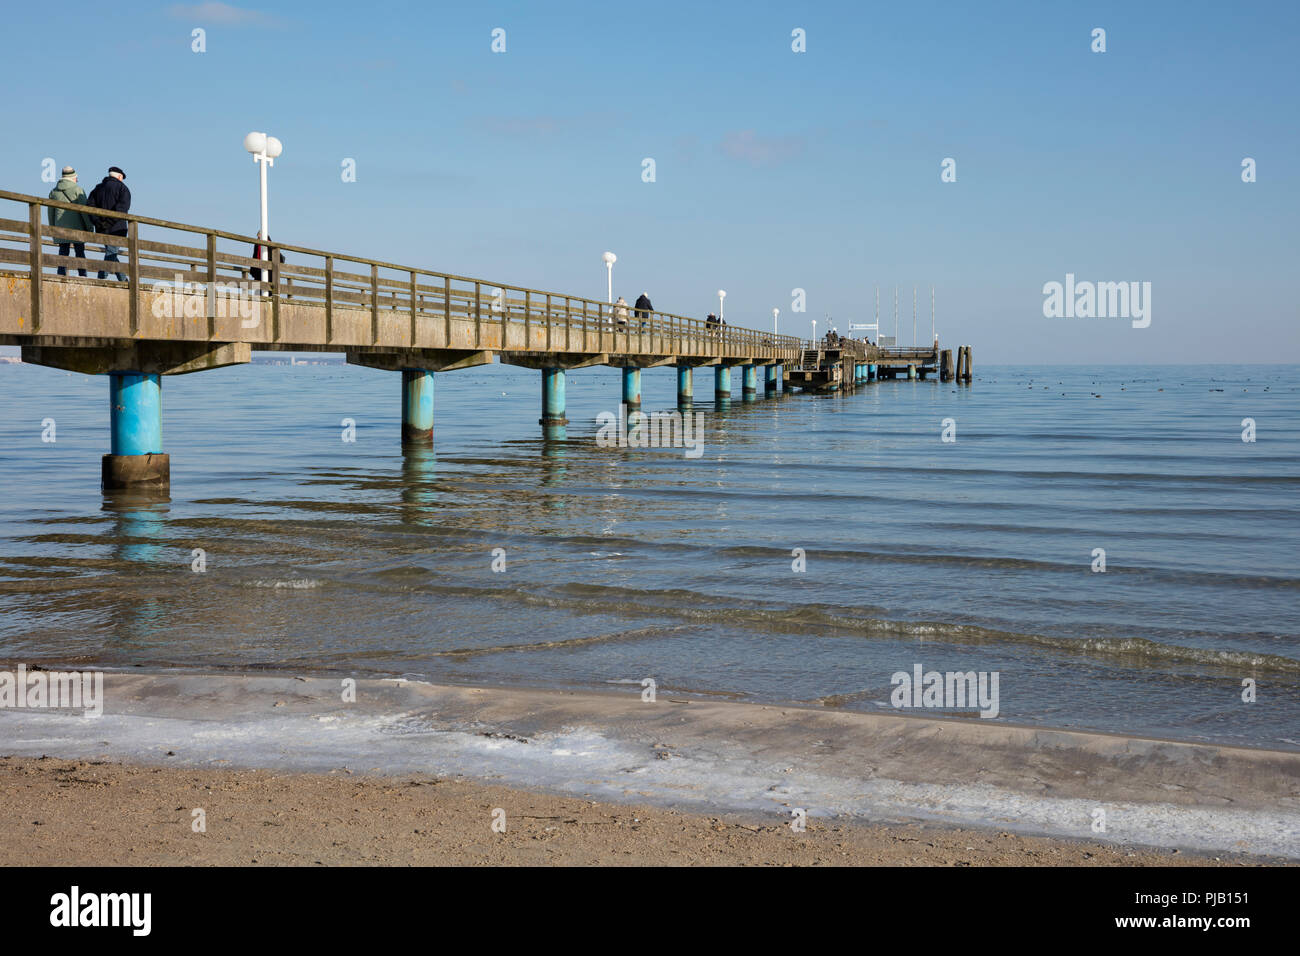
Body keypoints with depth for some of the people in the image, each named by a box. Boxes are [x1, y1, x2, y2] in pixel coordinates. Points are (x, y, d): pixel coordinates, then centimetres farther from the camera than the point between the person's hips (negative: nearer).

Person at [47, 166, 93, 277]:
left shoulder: (53, 192, 11)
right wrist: (90, 227, -3)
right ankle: (82, 275, -3)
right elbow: (84, 210, -8)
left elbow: (51, 213, 14)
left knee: (63, 252, 6)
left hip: (60, 227, 4)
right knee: (80, 252, 1)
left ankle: (61, 275, -1)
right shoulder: (78, 190, -5)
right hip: (76, 227, -4)